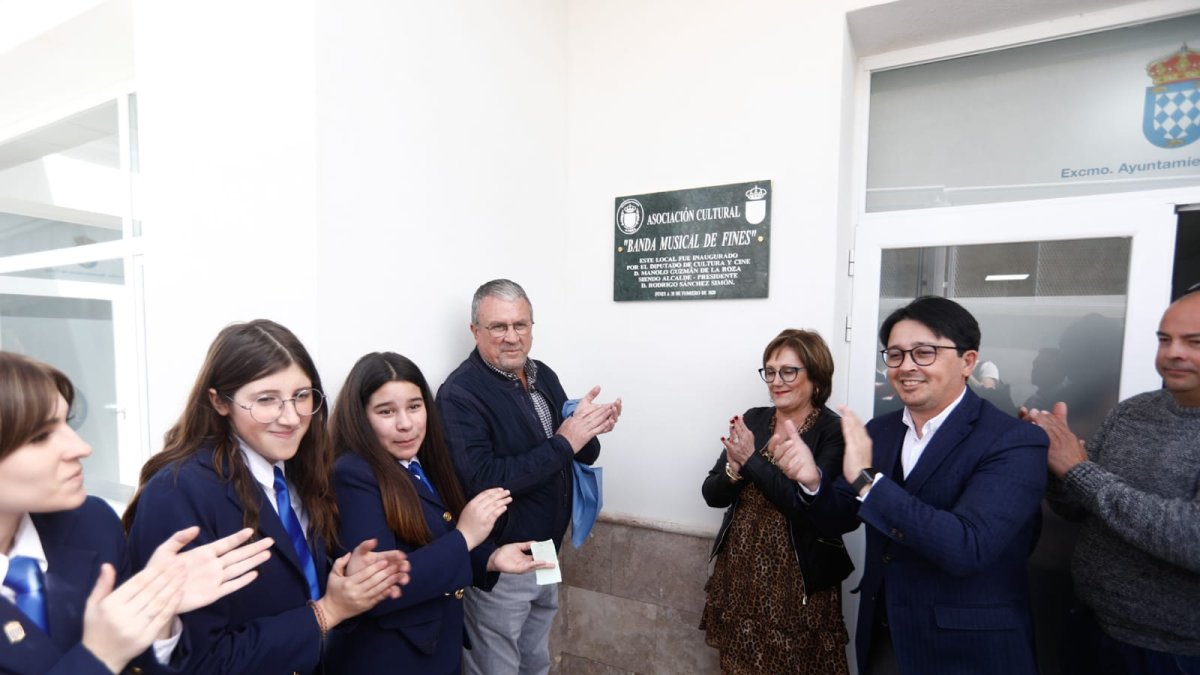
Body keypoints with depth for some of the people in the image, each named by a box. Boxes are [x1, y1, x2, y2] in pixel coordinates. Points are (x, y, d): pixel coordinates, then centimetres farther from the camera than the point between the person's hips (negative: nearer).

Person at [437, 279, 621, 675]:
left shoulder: (544, 376, 1)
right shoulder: (459, 394, -21)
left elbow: (581, 455, 8)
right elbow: (481, 483, -29)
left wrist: (590, 429, -16)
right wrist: (563, 442, -28)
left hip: (546, 552, 7)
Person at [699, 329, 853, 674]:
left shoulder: (835, 433, -12)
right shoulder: (752, 420, -1)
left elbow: (813, 508, -23)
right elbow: (712, 495, -1)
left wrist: (753, 461, -23)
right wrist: (735, 468, -21)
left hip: (798, 579, -4)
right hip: (738, 570, 4)